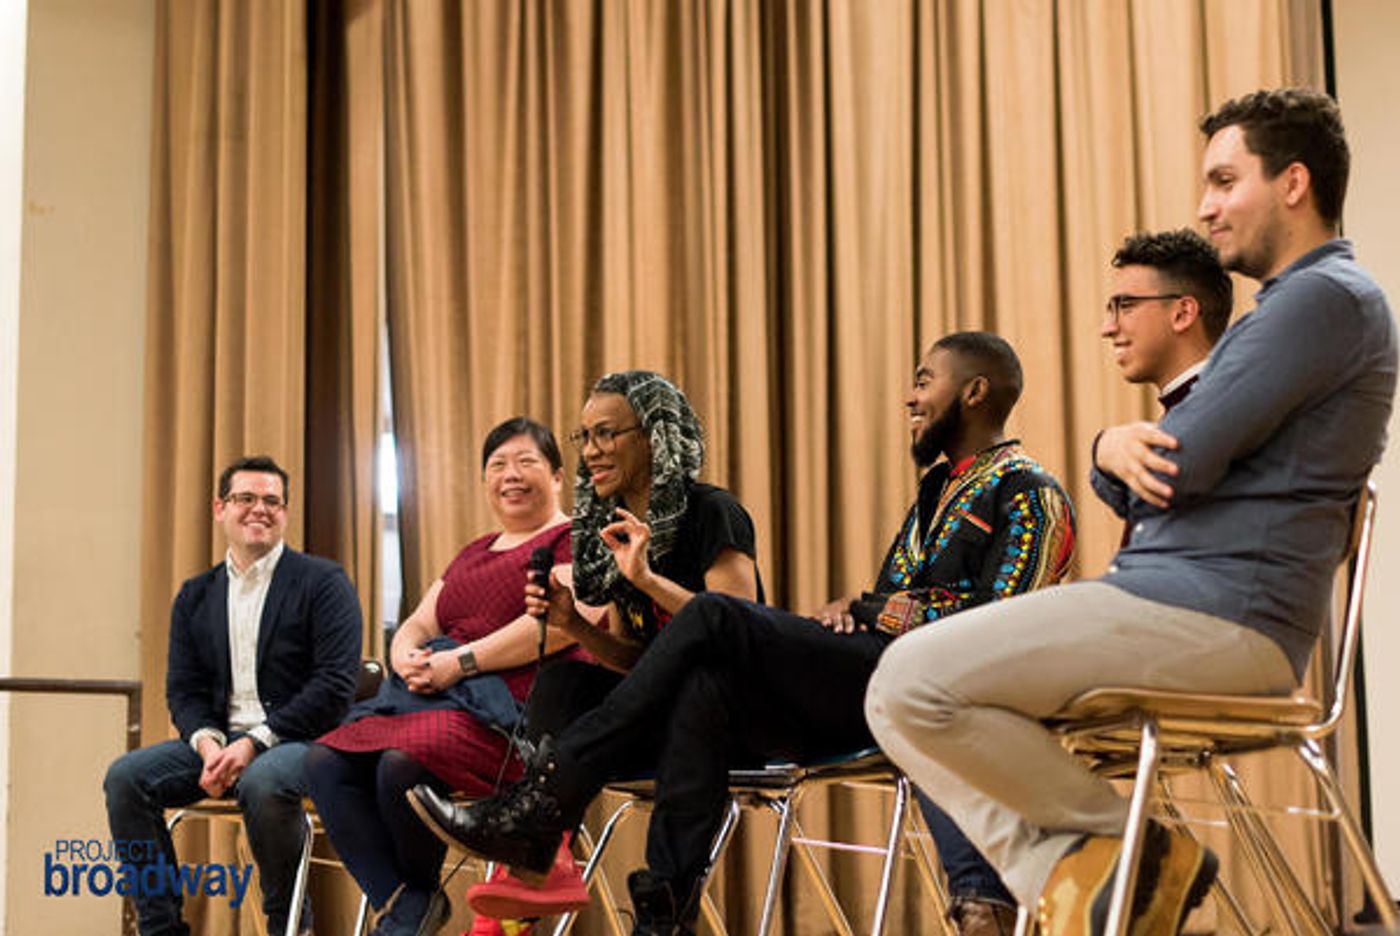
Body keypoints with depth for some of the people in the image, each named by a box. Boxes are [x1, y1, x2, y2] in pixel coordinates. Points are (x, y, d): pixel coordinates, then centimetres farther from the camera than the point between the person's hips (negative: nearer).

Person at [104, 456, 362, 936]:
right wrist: (208, 744, -12)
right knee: (126, 776, -17)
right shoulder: (196, 595, 16)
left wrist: (254, 742, -18)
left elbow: (335, 685, -11)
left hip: (300, 739, -5)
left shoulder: (323, 582, -1)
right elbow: (183, 690, 11)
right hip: (220, 740, 5)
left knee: (262, 782, -37)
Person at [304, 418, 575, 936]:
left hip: (510, 708, -8)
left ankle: (420, 894, -5)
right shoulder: (472, 554, 29)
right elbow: (416, 627, 23)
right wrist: (410, 660, -3)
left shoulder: (572, 540, 3)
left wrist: (459, 661, -15)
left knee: (404, 761, -33)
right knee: (325, 761, -16)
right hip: (434, 696, 8)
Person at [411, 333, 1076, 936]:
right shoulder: (939, 485, 30)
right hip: (855, 686, 8)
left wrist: (880, 611, -5)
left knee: (714, 618, -22)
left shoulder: (1029, 494, 2)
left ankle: (539, 811, -23)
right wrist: (848, 608, 4)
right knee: (704, 682, -21)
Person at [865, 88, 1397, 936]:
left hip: (1217, 612, -11)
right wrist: (1118, 450, -4)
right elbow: (1164, 477, 20)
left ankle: (1138, 847, -6)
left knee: (914, 682, -19)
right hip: (1183, 601, 11)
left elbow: (1187, 461, -17)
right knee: (902, 690, 5)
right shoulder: (1281, 310, 25)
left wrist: (1127, 445, 6)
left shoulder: (1328, 296, -9)